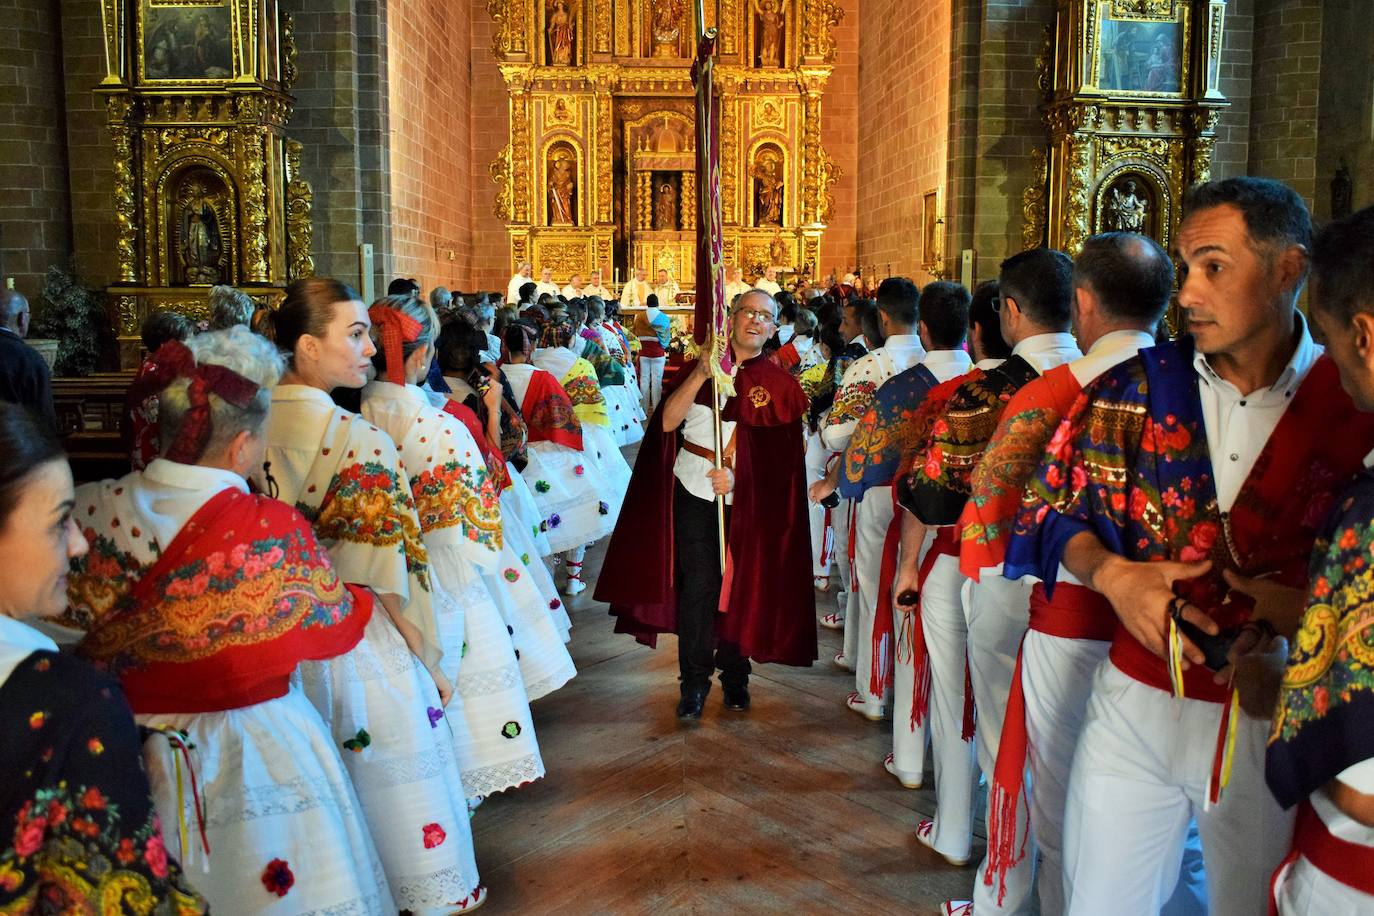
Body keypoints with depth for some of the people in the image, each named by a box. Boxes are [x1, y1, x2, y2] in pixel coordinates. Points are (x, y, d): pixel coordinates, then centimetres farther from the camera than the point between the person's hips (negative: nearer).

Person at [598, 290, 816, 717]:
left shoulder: (780, 384, 4)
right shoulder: (699, 367, 5)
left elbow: (780, 454, 0)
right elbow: (668, 421, -8)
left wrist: (738, 476, -15)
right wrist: (702, 373, -17)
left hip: (749, 501, 1)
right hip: (695, 493, -1)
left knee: (742, 586, 8)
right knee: (698, 585, -4)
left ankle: (734, 674, 26)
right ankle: (694, 682, 8)